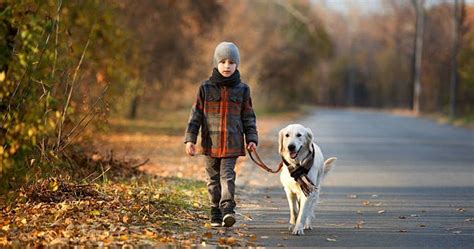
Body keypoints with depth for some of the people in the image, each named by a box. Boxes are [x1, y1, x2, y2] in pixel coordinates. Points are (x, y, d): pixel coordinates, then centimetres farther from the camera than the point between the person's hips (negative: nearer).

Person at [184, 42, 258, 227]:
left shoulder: (242, 90, 5)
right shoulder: (206, 88, 3)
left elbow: (248, 117, 10)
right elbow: (196, 115, 3)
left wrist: (251, 139, 2)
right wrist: (190, 139, -3)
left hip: (232, 143, -1)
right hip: (211, 142, 1)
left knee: (227, 176, -13)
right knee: (213, 179, 8)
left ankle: (227, 210, -21)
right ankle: (216, 215, 16)